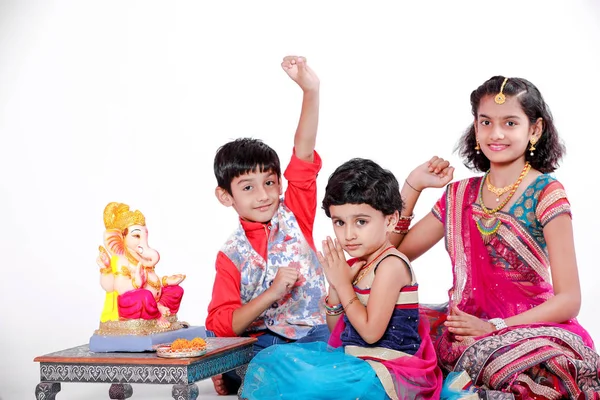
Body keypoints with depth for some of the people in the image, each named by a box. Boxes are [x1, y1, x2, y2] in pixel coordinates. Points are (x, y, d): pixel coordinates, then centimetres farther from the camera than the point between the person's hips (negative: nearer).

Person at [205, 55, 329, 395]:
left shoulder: (294, 214, 5)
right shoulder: (231, 256, 2)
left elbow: (304, 158, -9)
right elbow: (223, 324, -6)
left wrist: (311, 90, -21)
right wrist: (272, 293, -20)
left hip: (312, 332, 2)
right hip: (259, 341, -1)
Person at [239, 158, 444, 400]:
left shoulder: (391, 265, -15)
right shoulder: (356, 265, 8)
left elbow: (371, 332, -21)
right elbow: (337, 330, 13)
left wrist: (343, 284, -12)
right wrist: (334, 287, -4)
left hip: (386, 375, -9)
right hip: (352, 359, 9)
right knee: (271, 359, 5)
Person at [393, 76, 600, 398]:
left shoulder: (546, 193, -5)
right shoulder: (459, 195, 10)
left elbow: (569, 299, -10)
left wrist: (493, 328, -20)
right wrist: (413, 184, 5)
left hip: (529, 330, -6)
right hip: (466, 329, 6)